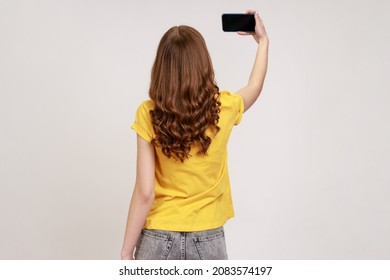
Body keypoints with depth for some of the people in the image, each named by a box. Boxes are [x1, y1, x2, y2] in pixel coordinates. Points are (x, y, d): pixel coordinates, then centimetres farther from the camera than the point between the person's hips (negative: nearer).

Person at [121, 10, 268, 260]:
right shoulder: (223, 108, -7)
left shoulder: (149, 114, -13)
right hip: (207, 240, 2)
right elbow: (255, 87, 18)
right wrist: (263, 40, 30)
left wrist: (127, 251, -4)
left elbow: (145, 192, -13)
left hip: (159, 239, -1)